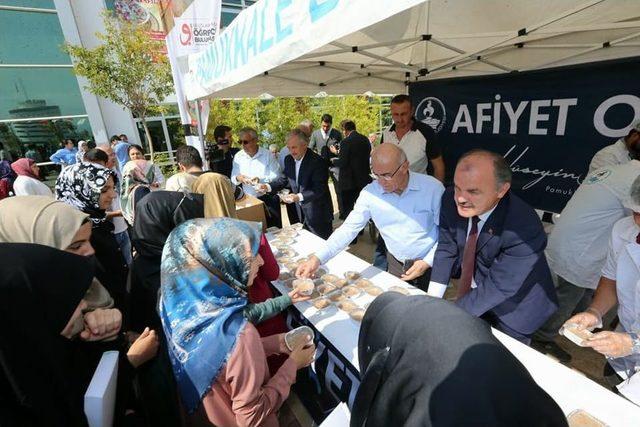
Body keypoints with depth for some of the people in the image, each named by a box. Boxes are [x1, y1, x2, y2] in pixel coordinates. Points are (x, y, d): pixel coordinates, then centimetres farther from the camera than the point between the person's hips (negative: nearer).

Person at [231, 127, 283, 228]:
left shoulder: (267, 154, -5)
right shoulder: (238, 157, 5)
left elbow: (276, 177, -11)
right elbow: (233, 179, 8)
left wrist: (261, 180, -27)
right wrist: (238, 178, -15)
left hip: (268, 198, -3)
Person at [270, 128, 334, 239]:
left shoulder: (317, 162, -21)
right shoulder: (289, 160, 1)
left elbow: (320, 189, -26)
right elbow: (285, 179, 13)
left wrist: (299, 197, -37)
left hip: (318, 213, -6)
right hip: (301, 212, 7)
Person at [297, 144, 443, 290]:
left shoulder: (432, 187, -18)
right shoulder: (370, 193, -13)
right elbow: (349, 228, -14)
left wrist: (427, 262, -17)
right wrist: (317, 259, -25)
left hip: (431, 264, -1)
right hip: (396, 264, 2)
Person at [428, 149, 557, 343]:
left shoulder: (524, 229, -36)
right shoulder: (451, 199, -22)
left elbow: (498, 287, -29)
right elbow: (446, 248, -11)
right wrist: (432, 300, -15)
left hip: (511, 311, -4)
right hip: (474, 288, 4)